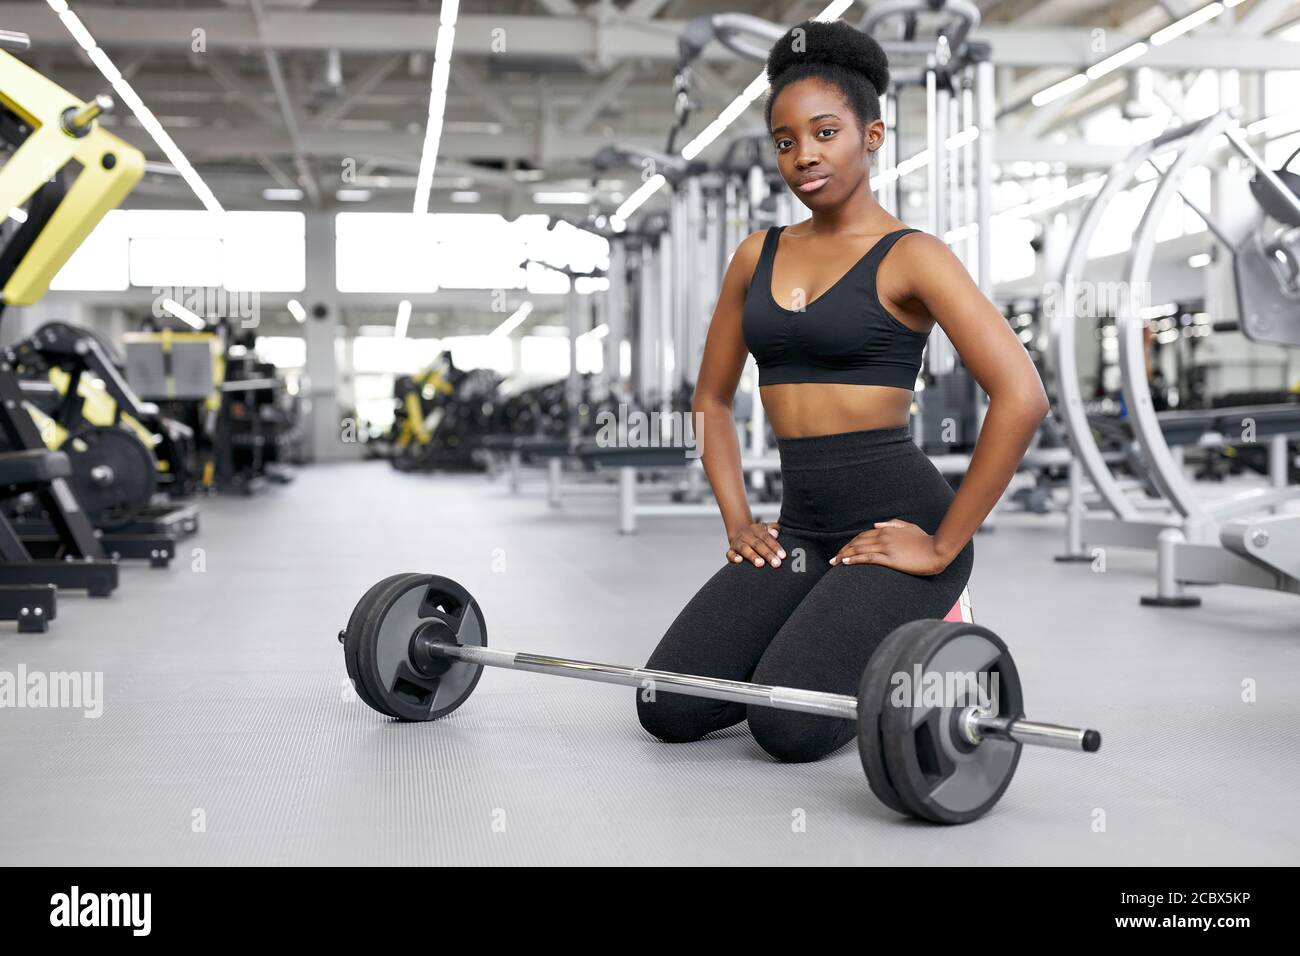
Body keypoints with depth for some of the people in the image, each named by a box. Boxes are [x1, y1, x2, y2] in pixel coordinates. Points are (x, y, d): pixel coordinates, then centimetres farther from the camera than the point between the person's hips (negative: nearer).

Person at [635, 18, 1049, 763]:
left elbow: (1022, 397, -18)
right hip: (801, 526, 6)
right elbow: (712, 398, 20)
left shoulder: (910, 257, -8)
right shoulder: (757, 256, 10)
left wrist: (943, 547, -16)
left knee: (790, 727, -22)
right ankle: (824, 642, 18)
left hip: (893, 522, -6)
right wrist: (738, 521, 9)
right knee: (669, 710, -7)